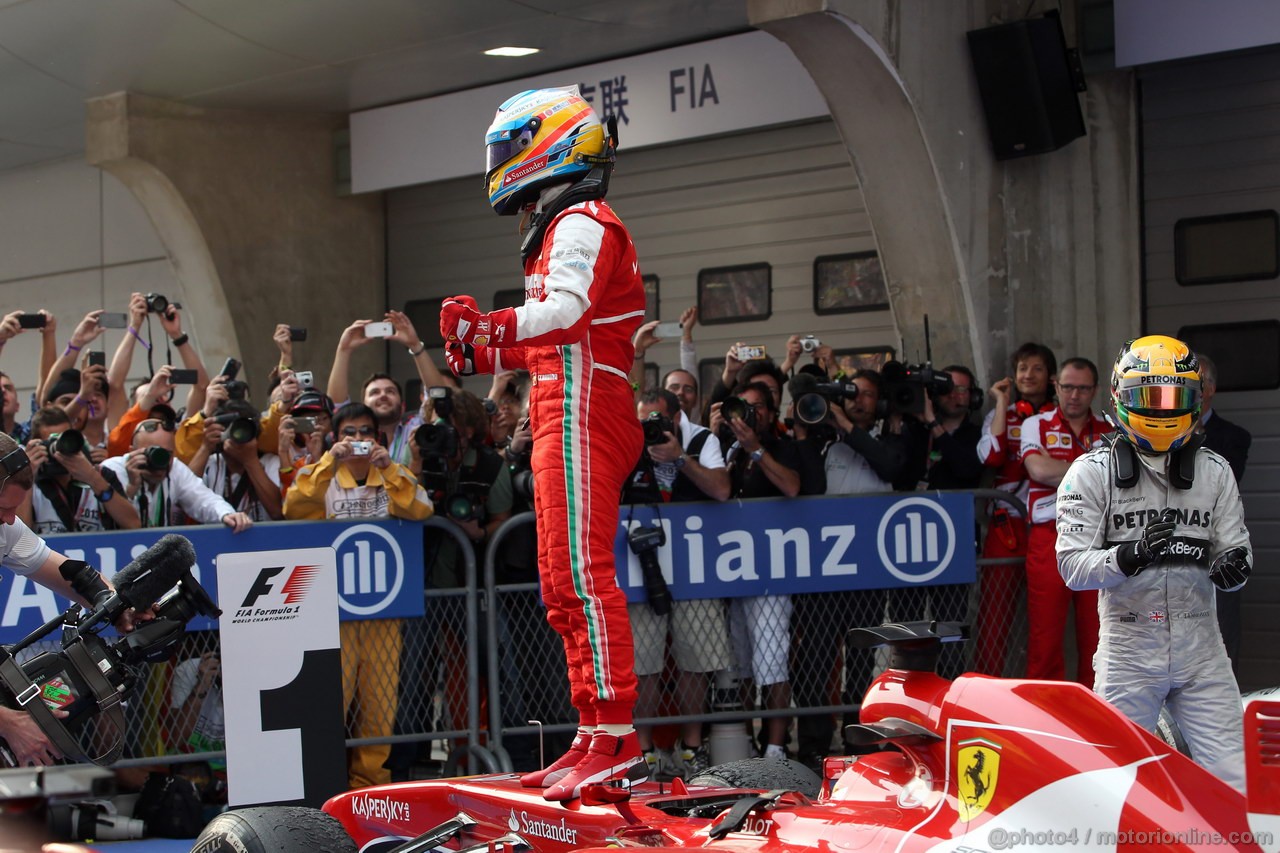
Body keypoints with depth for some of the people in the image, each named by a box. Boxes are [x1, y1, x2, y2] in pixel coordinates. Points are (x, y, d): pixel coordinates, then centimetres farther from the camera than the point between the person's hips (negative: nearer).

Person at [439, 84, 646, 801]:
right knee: (565, 586, 11)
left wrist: (492, 324, -32)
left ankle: (617, 739, -20)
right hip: (577, 418, 11)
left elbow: (567, 311, -23)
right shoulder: (576, 227, 27)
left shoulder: (579, 224, -6)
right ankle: (595, 739, 12)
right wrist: (491, 355, 14)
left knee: (582, 575, -16)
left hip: (580, 417, -11)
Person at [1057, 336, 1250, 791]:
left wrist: (1234, 565, -17)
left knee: (1233, 779, -1)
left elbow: (1235, 547, 7)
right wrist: (1129, 557, -26)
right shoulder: (1092, 472, -1)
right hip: (1128, 647, -2)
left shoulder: (1214, 471, 8)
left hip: (1201, 650, 2)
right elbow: (1073, 565, -8)